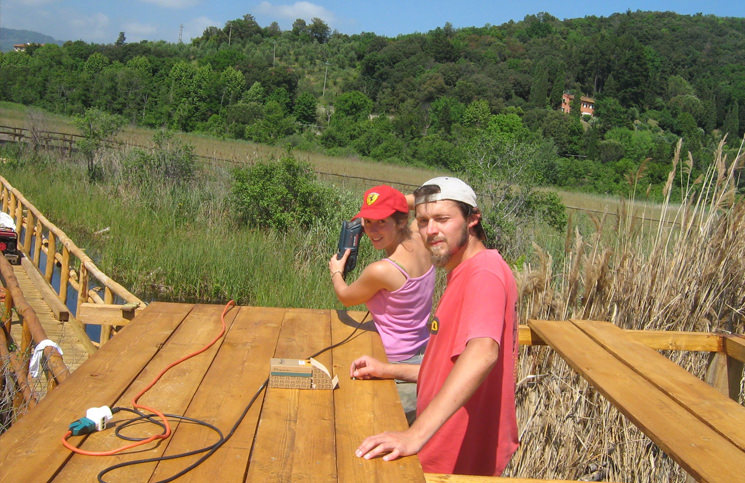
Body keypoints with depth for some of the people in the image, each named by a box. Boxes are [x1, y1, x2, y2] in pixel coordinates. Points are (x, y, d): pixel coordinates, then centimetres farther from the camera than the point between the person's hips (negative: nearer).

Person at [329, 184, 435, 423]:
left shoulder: (381, 271, -25)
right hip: (425, 358, 8)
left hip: (401, 369, -8)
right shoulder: (421, 243, -6)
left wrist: (336, 272, 19)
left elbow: (346, 297, -2)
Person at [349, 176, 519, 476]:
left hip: (461, 462, -9)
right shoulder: (461, 276, 14)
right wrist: (389, 371, 9)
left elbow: (482, 353, -37)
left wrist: (415, 435, -43)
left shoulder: (485, 272, -19)